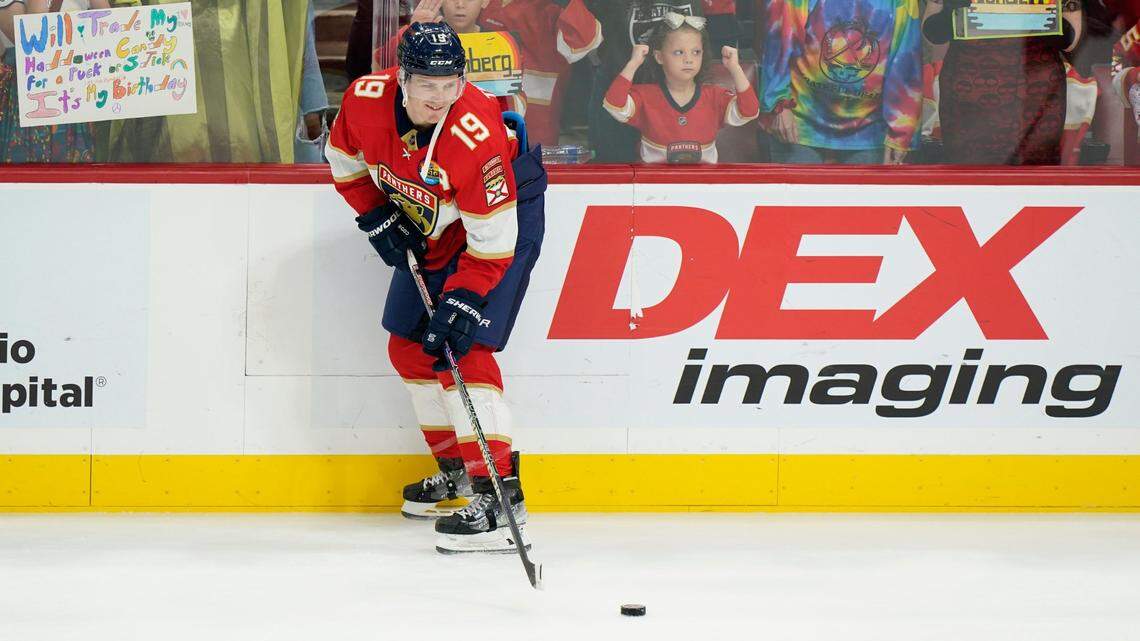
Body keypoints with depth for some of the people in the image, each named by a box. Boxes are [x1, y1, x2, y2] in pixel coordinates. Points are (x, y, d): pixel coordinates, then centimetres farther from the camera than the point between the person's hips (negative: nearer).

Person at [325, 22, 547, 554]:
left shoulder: (476, 134, -36)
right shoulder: (365, 100, -20)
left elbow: (493, 243, -30)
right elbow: (345, 160, 4)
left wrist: (462, 303, -34)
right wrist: (377, 218, -3)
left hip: (505, 215, -7)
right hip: (428, 226, 7)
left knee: (461, 349, -20)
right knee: (409, 346, 11)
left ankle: (499, 490, -22)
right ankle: (457, 470, 28)